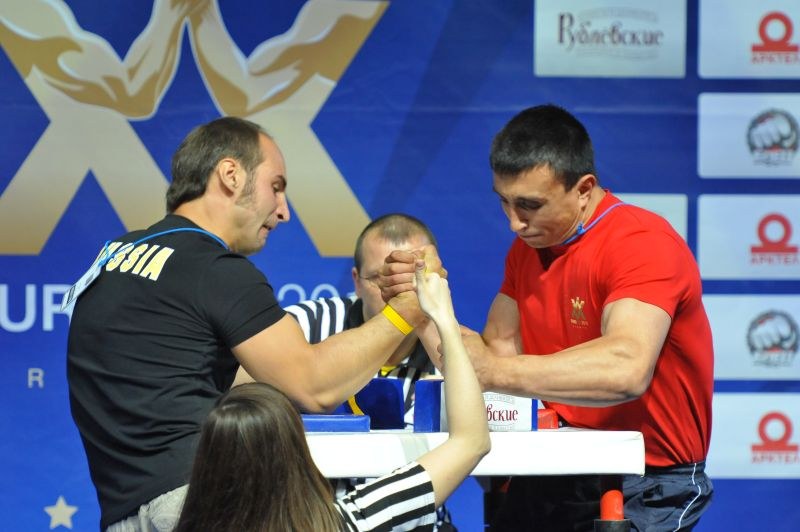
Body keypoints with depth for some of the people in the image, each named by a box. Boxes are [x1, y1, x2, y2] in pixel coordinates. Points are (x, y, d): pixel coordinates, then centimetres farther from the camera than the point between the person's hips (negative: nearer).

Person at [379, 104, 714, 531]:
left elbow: (626, 369, -30)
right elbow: (498, 350, 6)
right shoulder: (529, 245, 12)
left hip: (645, 485, -7)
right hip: (555, 476, 7)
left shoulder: (642, 243, -15)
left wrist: (494, 372, -28)